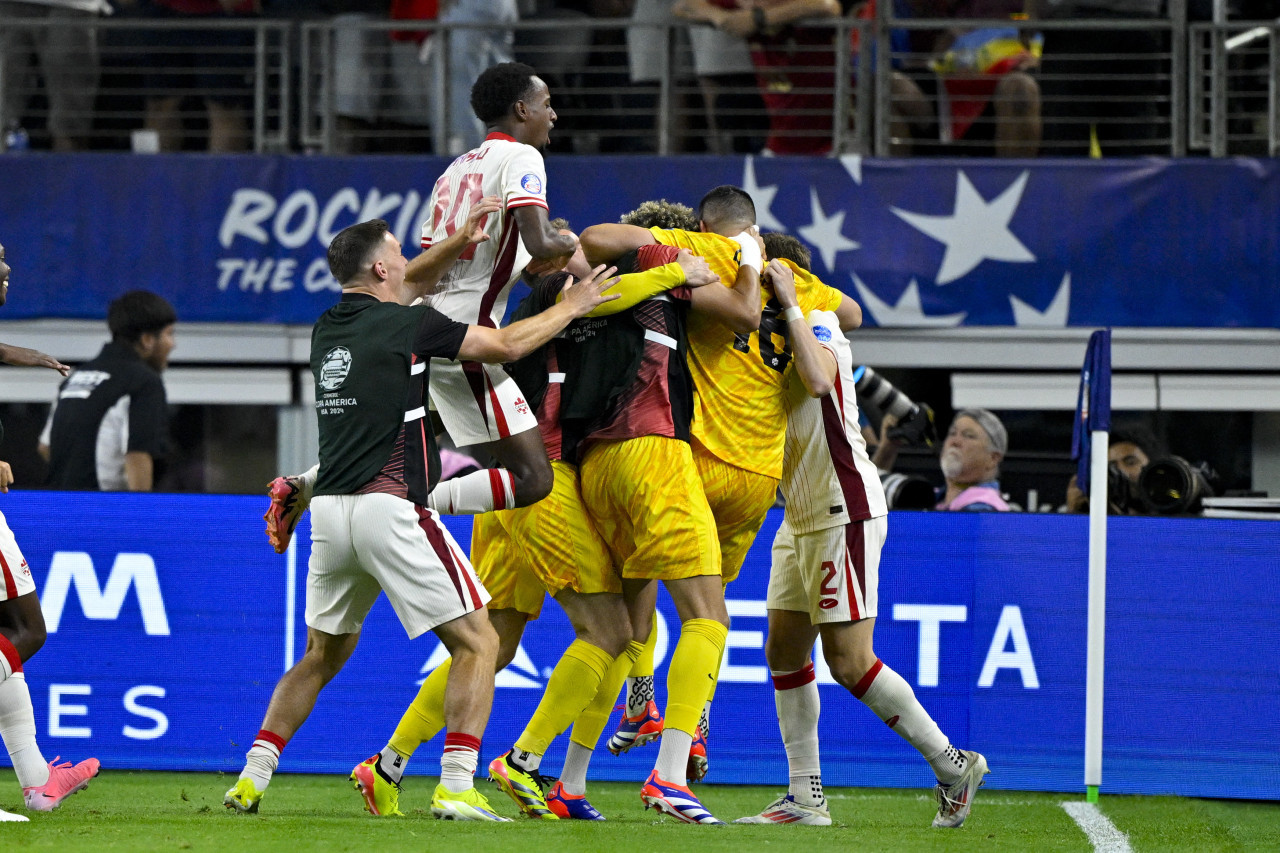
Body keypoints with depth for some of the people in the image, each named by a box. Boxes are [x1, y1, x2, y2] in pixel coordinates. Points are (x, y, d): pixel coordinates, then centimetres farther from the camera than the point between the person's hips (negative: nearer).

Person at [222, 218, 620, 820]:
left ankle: (253, 776, 14)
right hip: (389, 507, -7)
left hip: (330, 510, 7)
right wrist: (572, 305, 18)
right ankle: (456, 787, -12)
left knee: (323, 655, 22)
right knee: (477, 644, 0)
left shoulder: (326, 331, 14)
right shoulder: (407, 324, -4)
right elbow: (507, 345, 4)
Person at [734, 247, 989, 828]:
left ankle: (952, 765, 0)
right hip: (801, 518, 10)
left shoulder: (818, 322, -11)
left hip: (844, 512, -10)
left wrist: (790, 304, -25)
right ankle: (806, 797, 8)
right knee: (784, 651, 6)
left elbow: (818, 380, -33)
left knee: (848, 660, -10)